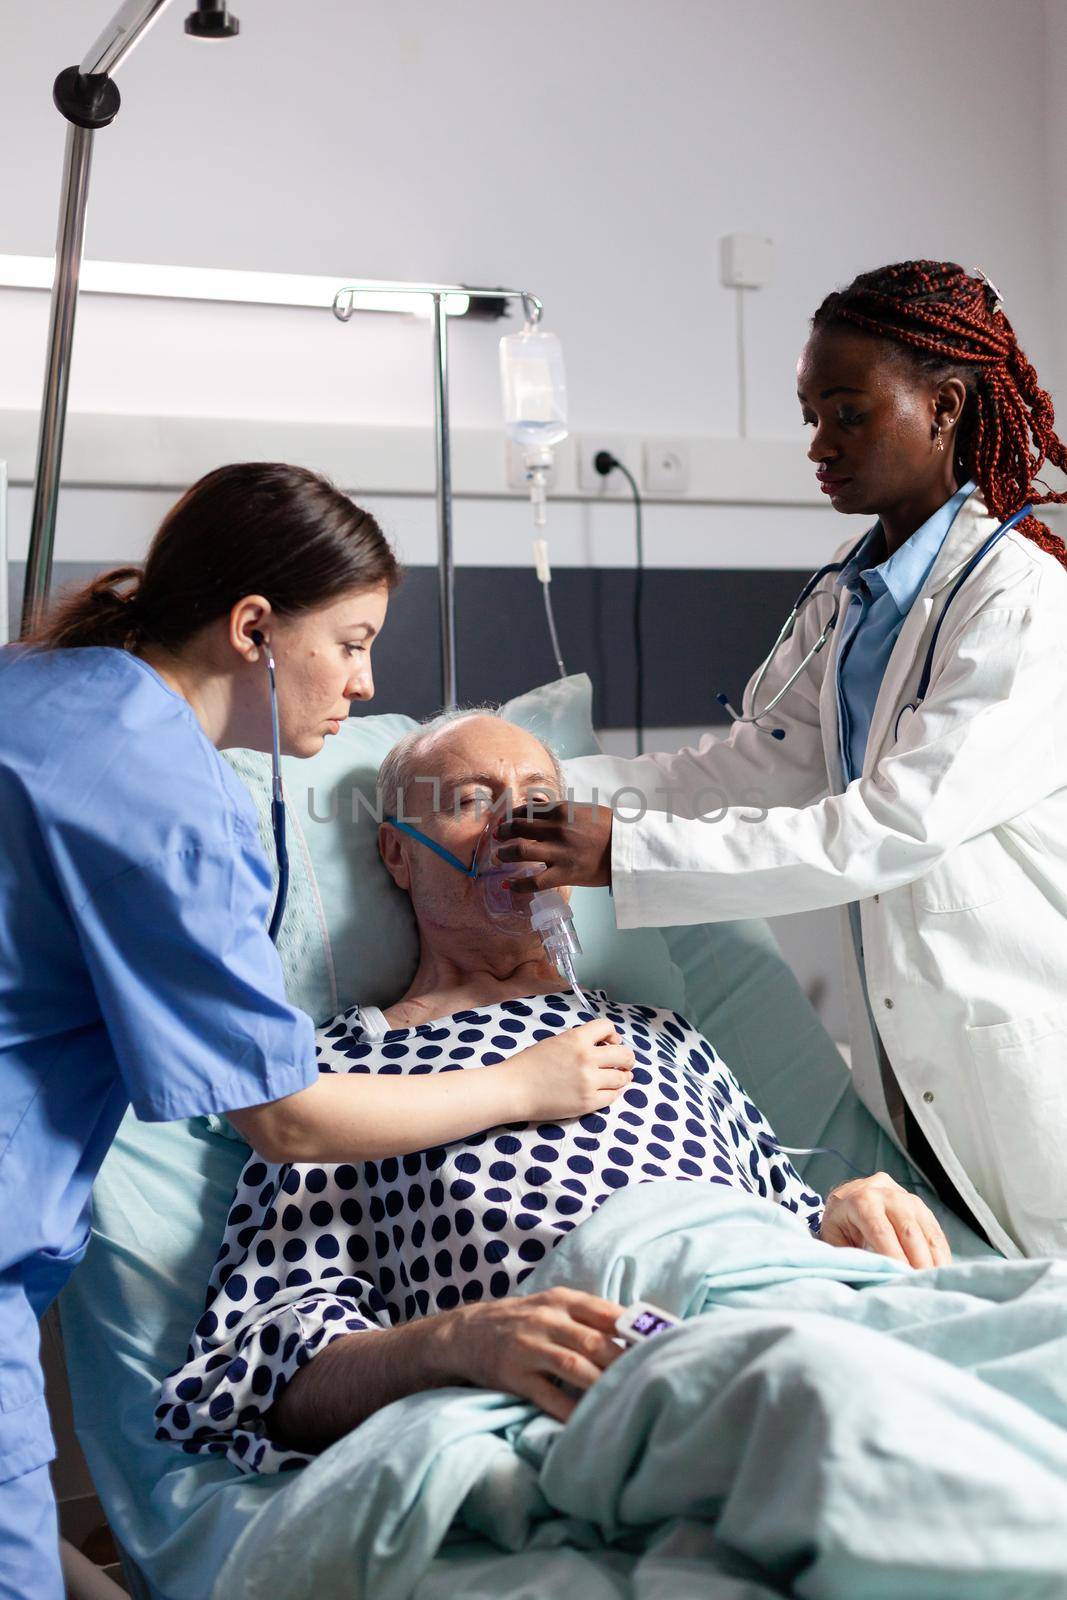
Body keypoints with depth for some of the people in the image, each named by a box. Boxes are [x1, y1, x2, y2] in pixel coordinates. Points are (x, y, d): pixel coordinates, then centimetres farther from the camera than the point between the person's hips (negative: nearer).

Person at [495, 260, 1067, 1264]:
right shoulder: (852, 590, 9)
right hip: (906, 1054, 7)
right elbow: (757, 761, 6)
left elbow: (890, 827, -26)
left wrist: (625, 854, -29)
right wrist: (562, 790, -7)